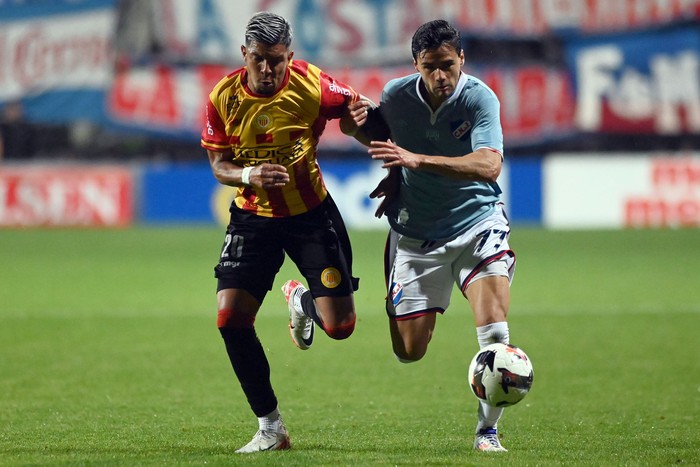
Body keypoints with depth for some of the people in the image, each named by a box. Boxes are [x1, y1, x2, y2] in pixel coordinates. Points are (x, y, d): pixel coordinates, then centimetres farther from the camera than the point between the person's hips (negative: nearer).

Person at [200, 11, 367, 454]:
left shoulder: (312, 86, -17)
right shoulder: (223, 97, -10)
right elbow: (219, 165, -3)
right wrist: (249, 175, -25)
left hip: (311, 213, -1)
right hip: (253, 216, 1)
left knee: (340, 326, -8)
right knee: (230, 317, -13)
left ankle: (300, 300, 32)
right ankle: (270, 429, 2)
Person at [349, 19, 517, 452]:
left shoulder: (479, 99, -19)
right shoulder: (396, 95, -8)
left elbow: (489, 165, -35)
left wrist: (416, 160, -41)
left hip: (476, 223, -2)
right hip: (415, 233, 2)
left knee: (494, 324, -20)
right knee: (409, 351, 4)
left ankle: (488, 430, -3)